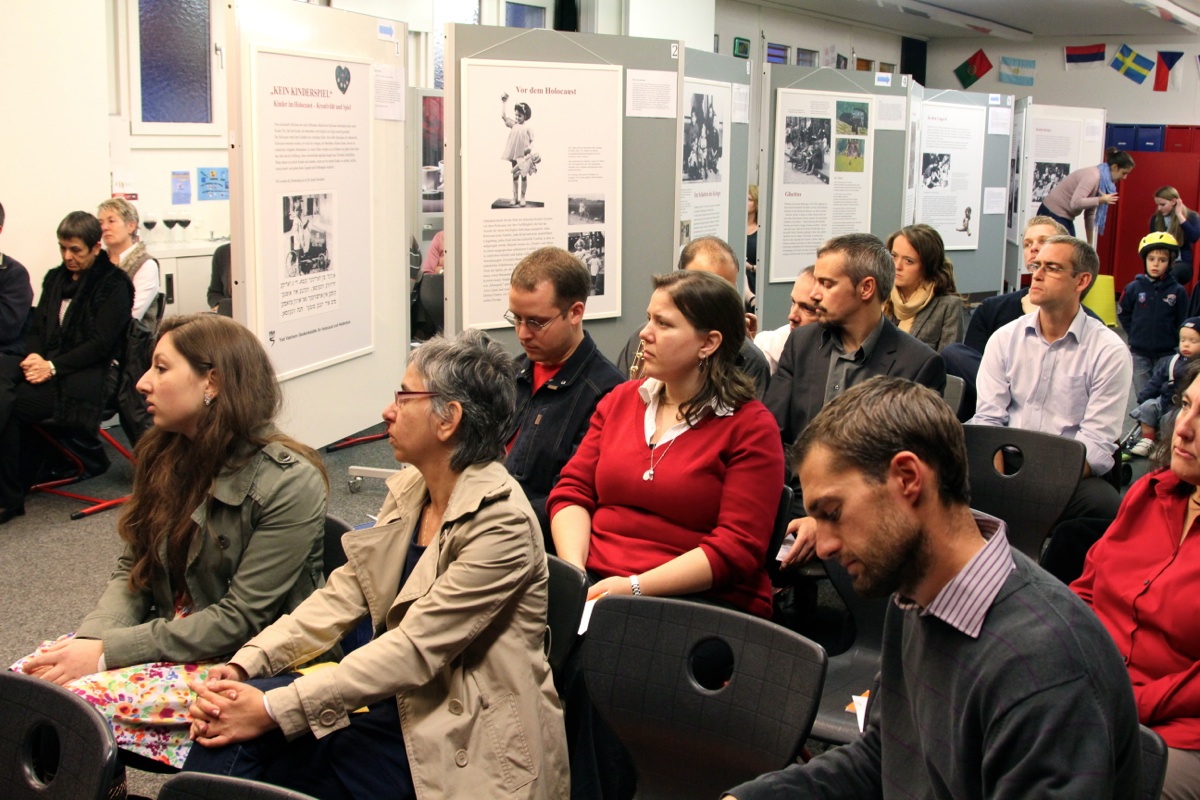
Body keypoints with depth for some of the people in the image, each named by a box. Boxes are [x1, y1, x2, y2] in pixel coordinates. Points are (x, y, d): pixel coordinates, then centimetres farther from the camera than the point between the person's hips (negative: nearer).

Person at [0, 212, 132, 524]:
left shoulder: (114, 285, 0)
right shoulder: (55, 278, 20)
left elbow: (101, 343, -9)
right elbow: (37, 328, 16)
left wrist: (53, 367, -17)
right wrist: (34, 357, -6)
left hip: (86, 376, -6)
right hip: (47, 364, 6)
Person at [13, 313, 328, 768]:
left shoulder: (288, 484, -18)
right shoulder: (166, 457, 4)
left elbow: (240, 620, -19)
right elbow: (131, 572, 8)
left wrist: (107, 652, -20)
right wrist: (90, 640, -12)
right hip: (167, 636, 7)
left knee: (77, 701, -23)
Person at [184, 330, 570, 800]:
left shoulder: (500, 523, -19)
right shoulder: (409, 489, 8)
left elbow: (414, 649, -23)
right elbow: (343, 595, 5)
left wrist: (274, 709, -24)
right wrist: (244, 664, -10)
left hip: (464, 748, -7)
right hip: (406, 708, 7)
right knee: (225, 730, -14)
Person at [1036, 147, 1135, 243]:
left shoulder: (1103, 180, 8)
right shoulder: (1093, 176, -20)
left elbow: (1090, 214, 14)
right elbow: (1075, 203, -32)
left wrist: (1090, 243, 16)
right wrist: (1101, 200, -22)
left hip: (1065, 217, 10)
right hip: (1052, 214, -10)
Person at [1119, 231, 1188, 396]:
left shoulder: (1178, 291, -7)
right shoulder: (1134, 288, -5)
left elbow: (1182, 323, -1)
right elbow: (1123, 314, 7)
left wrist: (1171, 339, -5)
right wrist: (1134, 334, 2)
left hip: (1166, 354, -1)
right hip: (1139, 353, 1)